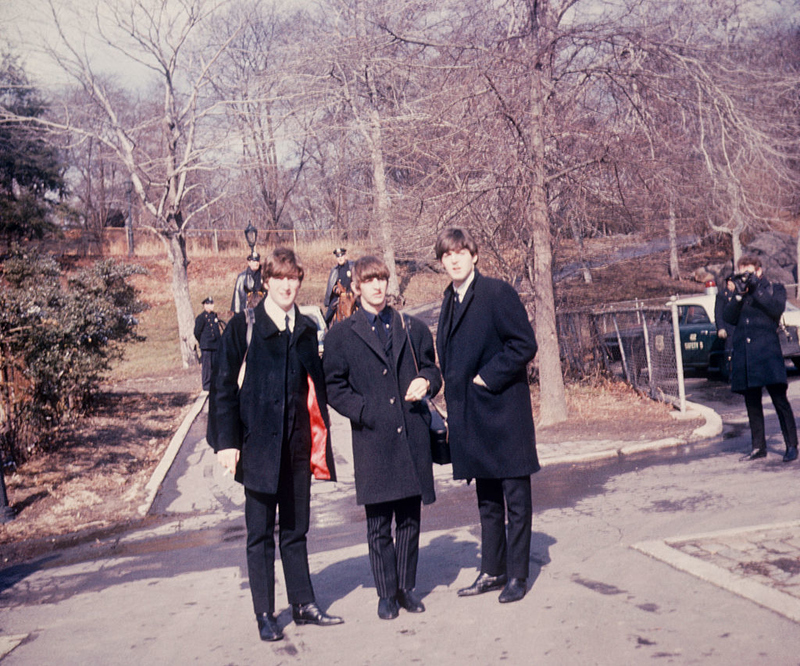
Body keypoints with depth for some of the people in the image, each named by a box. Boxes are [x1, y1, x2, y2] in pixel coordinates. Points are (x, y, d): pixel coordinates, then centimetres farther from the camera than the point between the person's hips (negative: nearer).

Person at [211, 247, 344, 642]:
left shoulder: (306, 330, 10)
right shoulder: (243, 327, -3)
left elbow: (316, 388, 13)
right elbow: (224, 386, -4)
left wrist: (320, 442, 8)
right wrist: (226, 441, -11)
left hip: (296, 446, 4)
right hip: (258, 444, -4)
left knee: (296, 530, 14)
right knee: (260, 535, 5)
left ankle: (303, 605, 24)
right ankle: (264, 615, 15)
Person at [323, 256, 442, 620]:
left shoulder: (412, 329, 13)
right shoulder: (341, 335, 4)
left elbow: (431, 368, 20)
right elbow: (333, 386, 2)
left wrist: (427, 382, -2)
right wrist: (364, 412, -9)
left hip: (412, 436, 3)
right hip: (373, 440, -2)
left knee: (410, 518, 9)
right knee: (378, 523, 4)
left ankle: (407, 587, 24)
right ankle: (386, 593, 17)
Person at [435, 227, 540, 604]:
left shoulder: (498, 293, -9)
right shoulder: (449, 302, 12)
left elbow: (525, 345, -14)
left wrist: (488, 377, -15)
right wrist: (455, 399, 9)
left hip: (503, 410, -7)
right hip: (471, 417, 7)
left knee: (516, 498, 3)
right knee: (487, 500, 16)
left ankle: (517, 575, 12)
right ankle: (492, 571, 26)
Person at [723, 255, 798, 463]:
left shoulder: (774, 288, 11)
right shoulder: (738, 296, 19)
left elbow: (777, 309, -9)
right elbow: (728, 317, 4)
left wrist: (757, 289, -9)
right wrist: (739, 294, -6)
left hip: (767, 352, -4)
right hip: (744, 355, 4)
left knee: (780, 400, -7)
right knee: (752, 404, 7)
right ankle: (758, 447, 14)